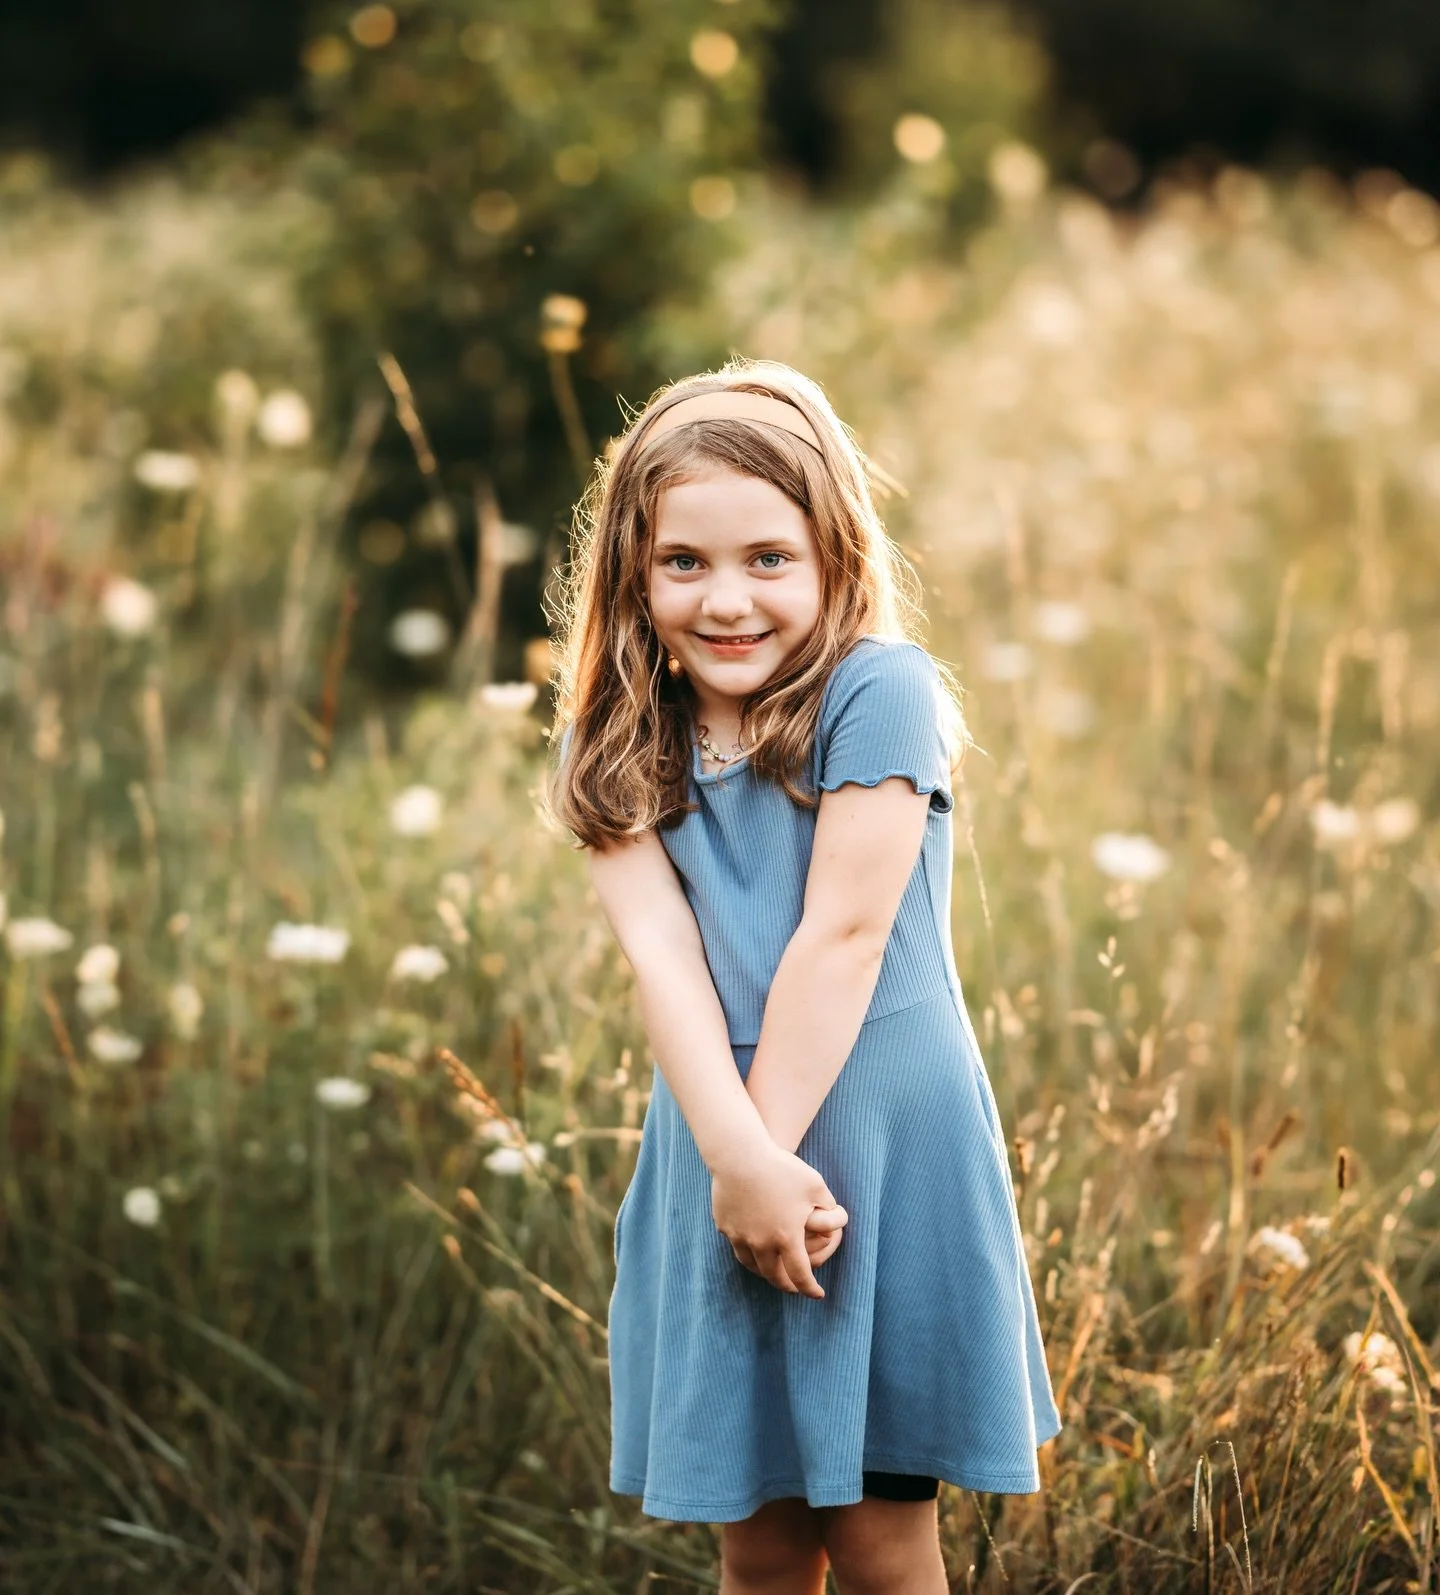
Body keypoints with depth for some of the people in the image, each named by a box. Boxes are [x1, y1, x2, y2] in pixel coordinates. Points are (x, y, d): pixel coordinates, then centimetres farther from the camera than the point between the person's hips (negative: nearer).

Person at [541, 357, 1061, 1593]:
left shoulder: (877, 695, -9)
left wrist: (768, 1146, -14)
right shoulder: (622, 745, 4)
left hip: (881, 1145, -4)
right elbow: (662, 956, -8)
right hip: (719, 1152, 4)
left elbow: (843, 933, -13)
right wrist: (737, 1155, -21)